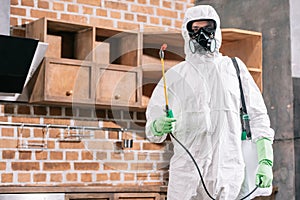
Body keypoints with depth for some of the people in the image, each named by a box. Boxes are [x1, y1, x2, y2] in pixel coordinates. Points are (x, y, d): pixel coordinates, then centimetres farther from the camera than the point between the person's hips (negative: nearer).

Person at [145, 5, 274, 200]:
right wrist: (159, 127, -13)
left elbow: (257, 117, 13)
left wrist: (265, 161, 3)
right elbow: (153, 120, 12)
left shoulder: (235, 68, 15)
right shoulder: (175, 75, 14)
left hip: (229, 170, 0)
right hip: (187, 169, 0)